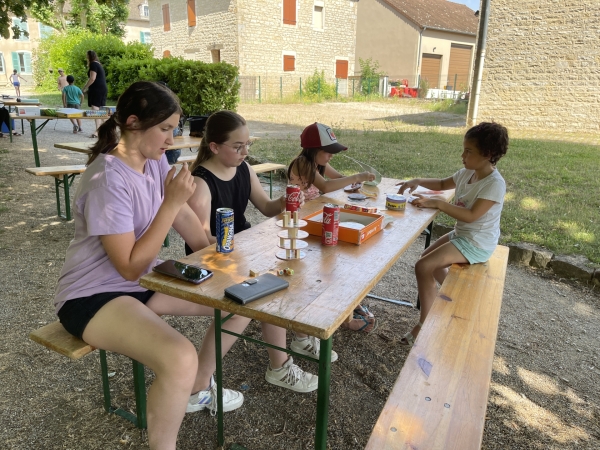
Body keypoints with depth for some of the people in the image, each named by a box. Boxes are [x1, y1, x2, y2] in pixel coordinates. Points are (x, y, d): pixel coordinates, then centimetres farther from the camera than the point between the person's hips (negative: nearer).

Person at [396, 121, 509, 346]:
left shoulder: (494, 184, -24)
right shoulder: (467, 173, 2)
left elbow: (471, 215, -30)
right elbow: (443, 184, 19)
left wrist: (436, 203, -29)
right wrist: (418, 181, 3)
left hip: (476, 243, -10)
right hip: (460, 234, 10)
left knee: (424, 267, -17)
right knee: (429, 258, 22)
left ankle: (425, 324, -4)